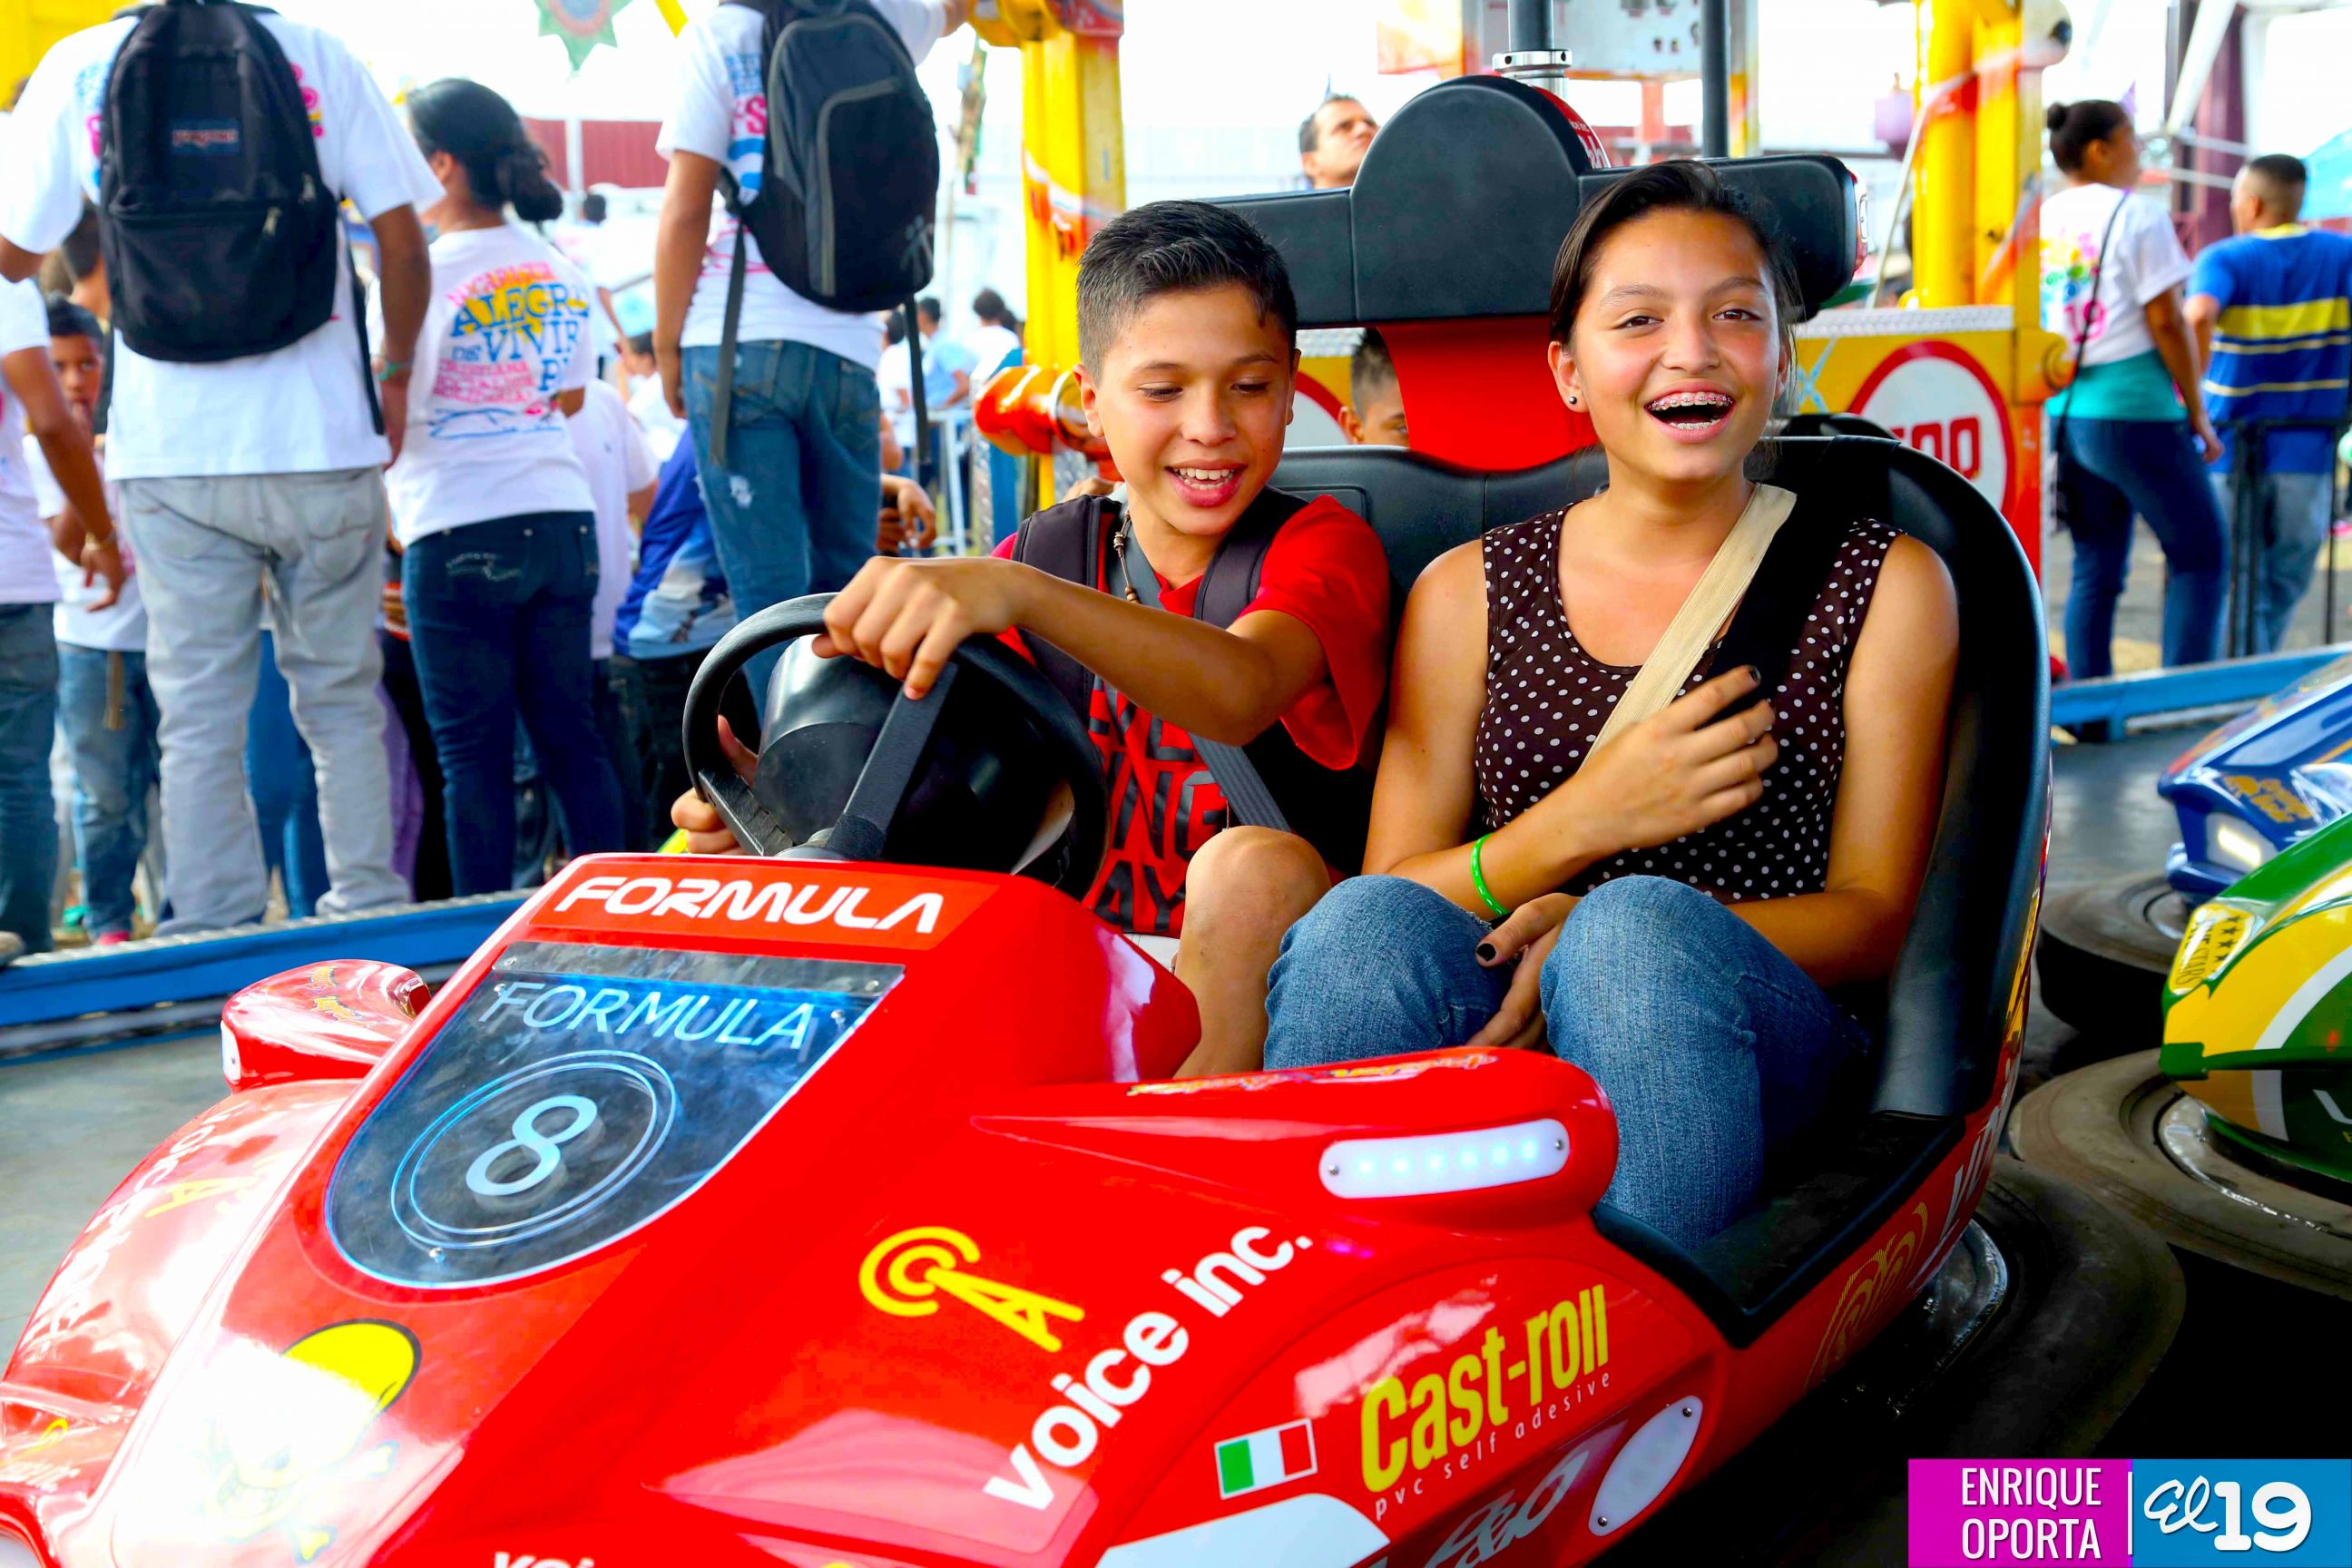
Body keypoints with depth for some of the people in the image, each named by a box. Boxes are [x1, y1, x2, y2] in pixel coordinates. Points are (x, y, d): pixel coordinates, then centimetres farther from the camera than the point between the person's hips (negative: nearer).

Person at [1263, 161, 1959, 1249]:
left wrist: (1604, 935, -14)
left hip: (1748, 1051, -1)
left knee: (1635, 926, -35)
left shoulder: (1887, 581, 11)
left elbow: (1872, 918, 4)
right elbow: (1391, 892, 7)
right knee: (1367, 925, -32)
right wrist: (1578, 823, -13)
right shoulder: (1466, 592, 14)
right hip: (1491, 1031, 1)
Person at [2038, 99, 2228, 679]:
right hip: (2131, 413, -7)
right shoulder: (2137, 215, -8)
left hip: (2060, 414, 7)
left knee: (2095, 570, 11)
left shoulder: (2040, 220, 11)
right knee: (2200, 552, 5)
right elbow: (2165, 321, -11)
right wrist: (2198, 414, -3)